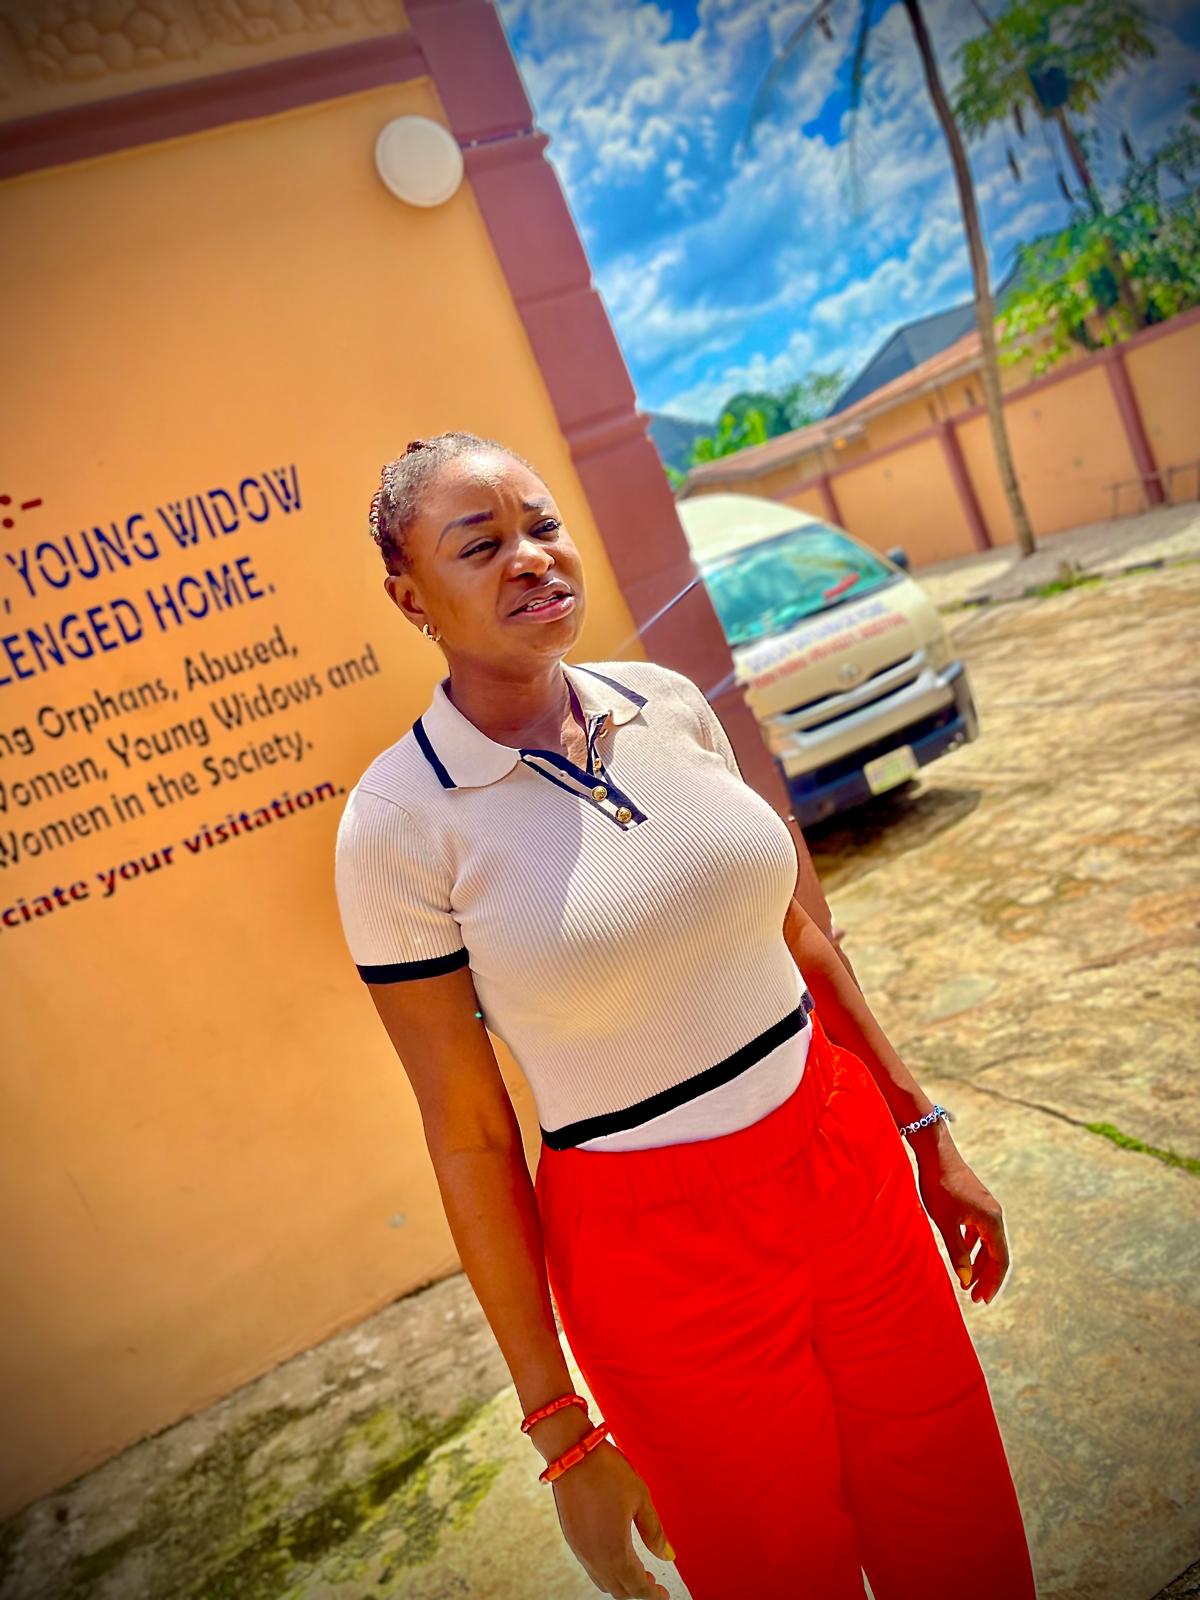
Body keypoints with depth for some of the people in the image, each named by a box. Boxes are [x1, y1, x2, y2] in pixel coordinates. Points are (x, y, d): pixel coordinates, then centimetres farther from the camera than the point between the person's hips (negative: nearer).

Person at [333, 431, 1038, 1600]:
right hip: (656, 1255, -4)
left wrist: (924, 1134, 12)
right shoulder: (397, 822, -16)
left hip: (849, 1167, 4)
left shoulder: (667, 703, -2)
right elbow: (469, 1136, -11)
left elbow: (791, 934, 7)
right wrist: (557, 1422, -5)